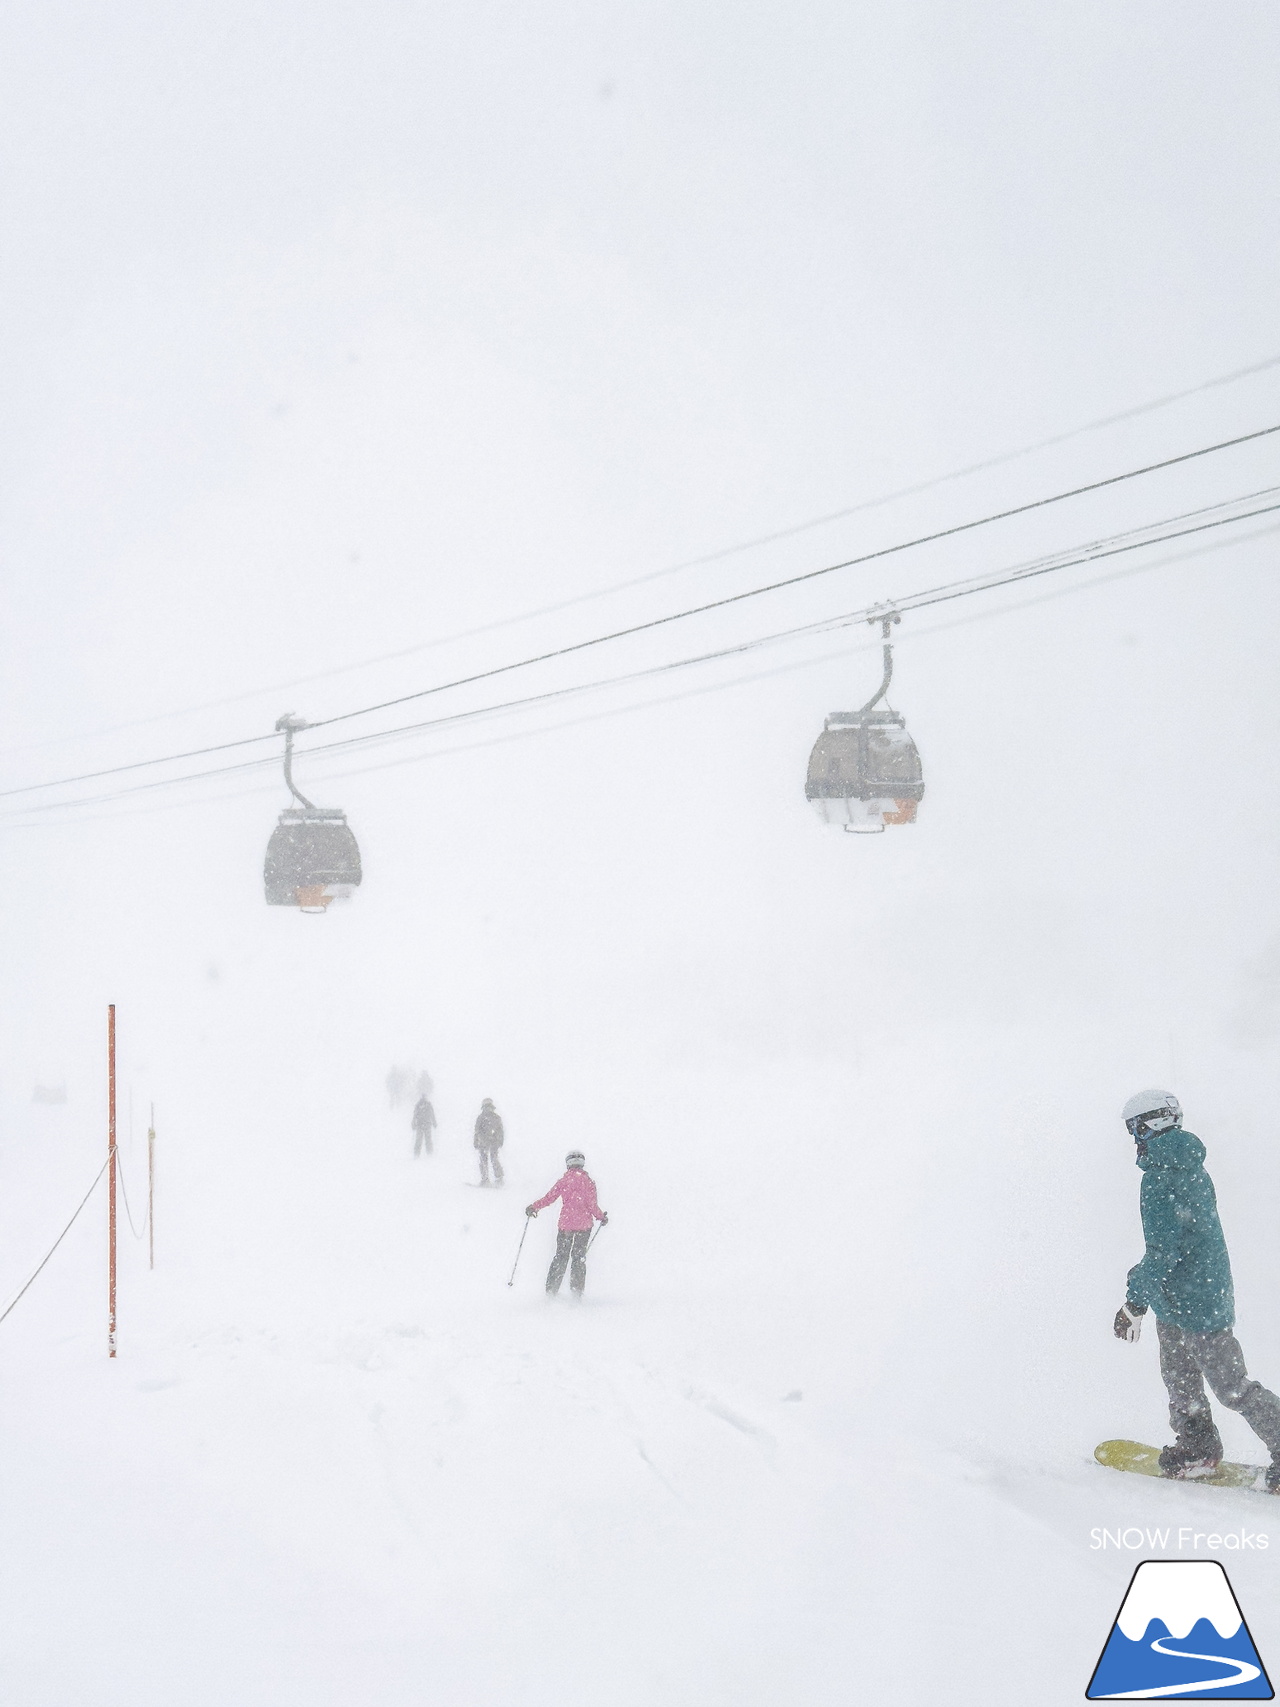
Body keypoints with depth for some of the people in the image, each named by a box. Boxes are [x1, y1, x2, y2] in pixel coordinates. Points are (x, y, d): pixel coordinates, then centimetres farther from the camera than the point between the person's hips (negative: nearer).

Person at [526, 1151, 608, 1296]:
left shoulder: (563, 1182, -4)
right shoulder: (589, 1181, -5)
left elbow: (549, 1198, -3)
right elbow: (592, 1205, -9)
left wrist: (533, 1207, 11)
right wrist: (601, 1217, 9)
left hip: (566, 1223, 0)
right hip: (584, 1224, 0)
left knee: (561, 1256, 11)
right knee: (579, 1257, 12)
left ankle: (551, 1290, 6)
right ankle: (576, 1291, 7)